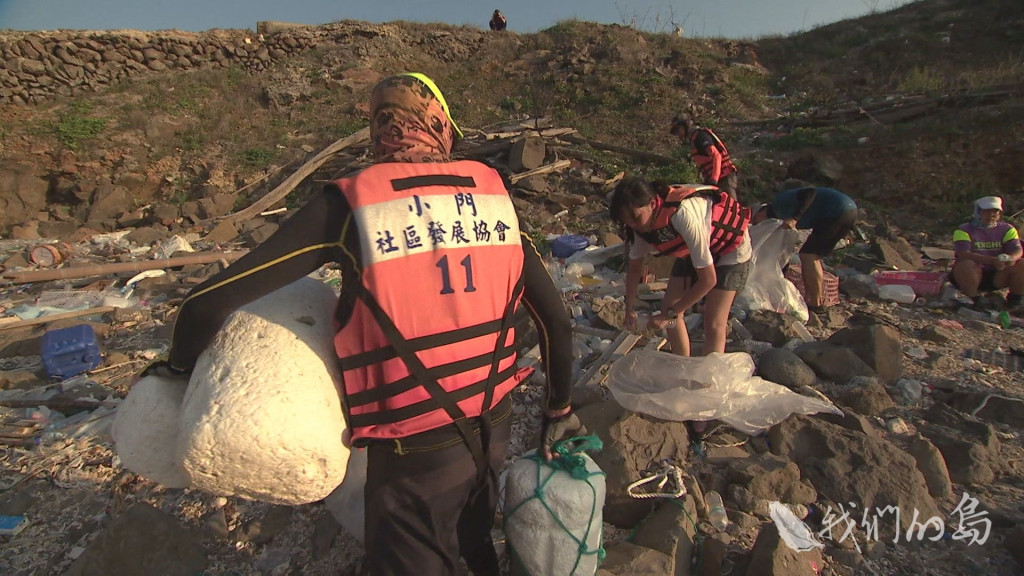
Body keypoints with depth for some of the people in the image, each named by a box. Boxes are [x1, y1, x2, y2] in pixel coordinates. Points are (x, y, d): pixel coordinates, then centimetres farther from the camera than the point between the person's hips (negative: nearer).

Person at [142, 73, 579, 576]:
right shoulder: (492, 192, -3)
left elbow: (211, 302, -14)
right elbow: (555, 318, 0)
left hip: (415, 450, -4)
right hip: (494, 427, 4)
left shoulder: (349, 203, -13)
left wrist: (180, 363, 9)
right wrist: (559, 409, 14)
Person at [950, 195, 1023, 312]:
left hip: (997, 276, 5)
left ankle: (1014, 302, -1)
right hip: (973, 275, -4)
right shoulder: (964, 230, -7)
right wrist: (992, 260, -34)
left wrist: (1011, 258, -31)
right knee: (966, 265, -35)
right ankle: (972, 301, -17)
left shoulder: (1007, 229, 8)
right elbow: (963, 254, -22)